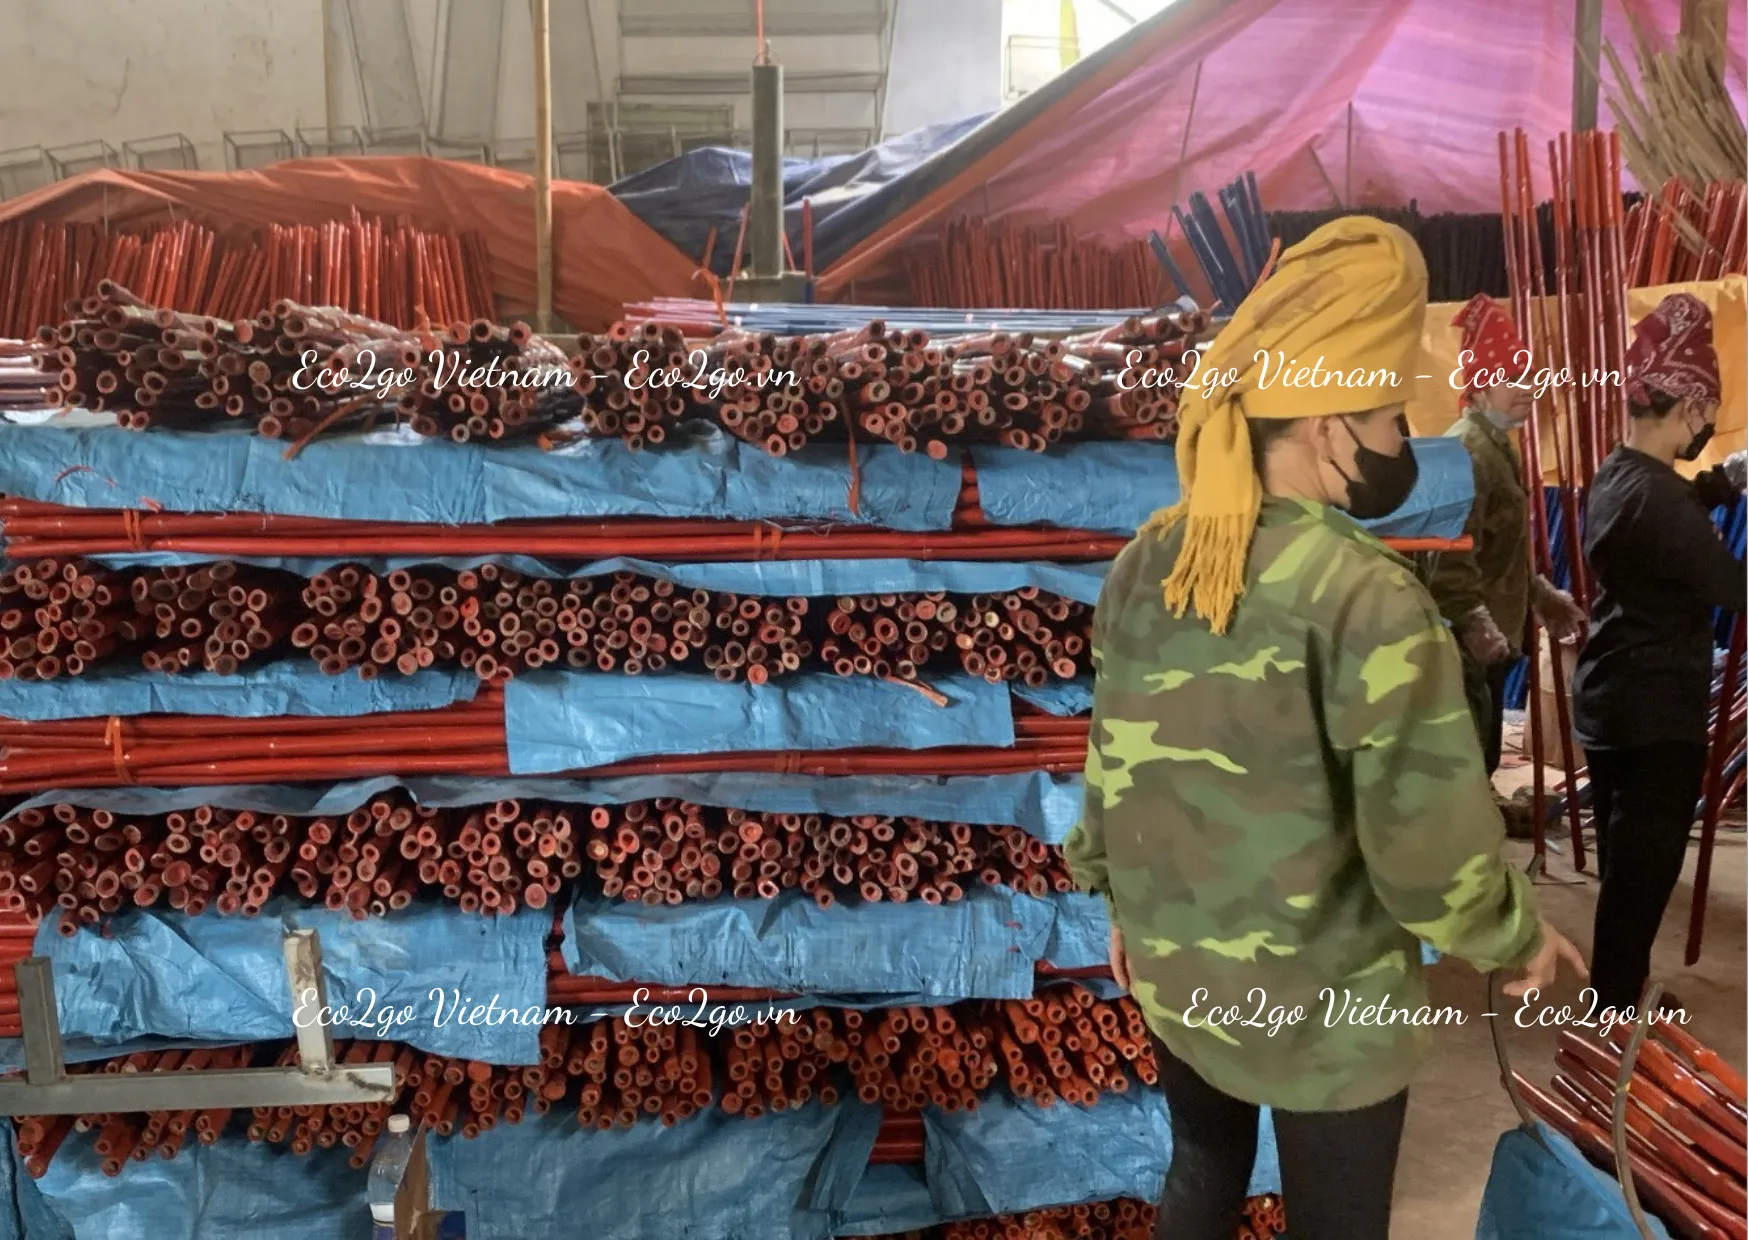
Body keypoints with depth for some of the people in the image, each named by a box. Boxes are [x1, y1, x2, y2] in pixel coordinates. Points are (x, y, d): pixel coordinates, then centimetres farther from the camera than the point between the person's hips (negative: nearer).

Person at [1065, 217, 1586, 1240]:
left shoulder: (1142, 568, -6)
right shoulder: (1369, 597, -25)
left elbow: (1112, 766, 2)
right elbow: (1432, 851, -23)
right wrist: (1518, 936, -3)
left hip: (1172, 971, 6)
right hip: (1323, 999, -5)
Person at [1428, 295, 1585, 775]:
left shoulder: (1496, 446, 16)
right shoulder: (1468, 450, -17)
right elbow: (1453, 553, -27)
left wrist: (1541, 594, 24)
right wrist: (1475, 623, -33)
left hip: (1490, 635, 11)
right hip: (1467, 642, -11)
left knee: (1482, 756, 18)